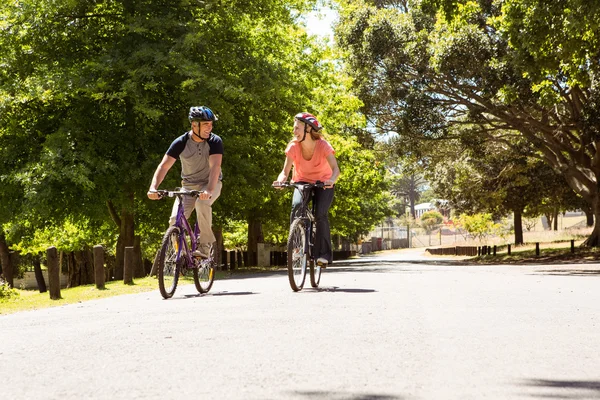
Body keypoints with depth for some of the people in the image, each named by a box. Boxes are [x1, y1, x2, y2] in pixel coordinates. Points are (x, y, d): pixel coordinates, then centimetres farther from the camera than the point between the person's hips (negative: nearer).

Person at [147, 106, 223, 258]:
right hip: (189, 185, 2)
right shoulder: (181, 143, -14)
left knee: (202, 203, -35)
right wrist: (153, 187, -37)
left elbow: (215, 166, -30)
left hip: (210, 184, -2)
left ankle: (204, 245, -22)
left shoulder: (215, 141, -17)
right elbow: (164, 166, -20)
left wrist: (209, 190, -47)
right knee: (175, 220, -18)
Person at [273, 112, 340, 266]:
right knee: (297, 206, -29)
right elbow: (285, 170, -22)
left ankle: (324, 253, -10)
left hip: (323, 183, -2)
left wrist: (332, 180, -58)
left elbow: (335, 168, -36)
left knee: (321, 214, -24)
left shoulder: (323, 146, -26)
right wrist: (281, 180, -45)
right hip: (302, 182, 2)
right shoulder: (293, 146, -19)